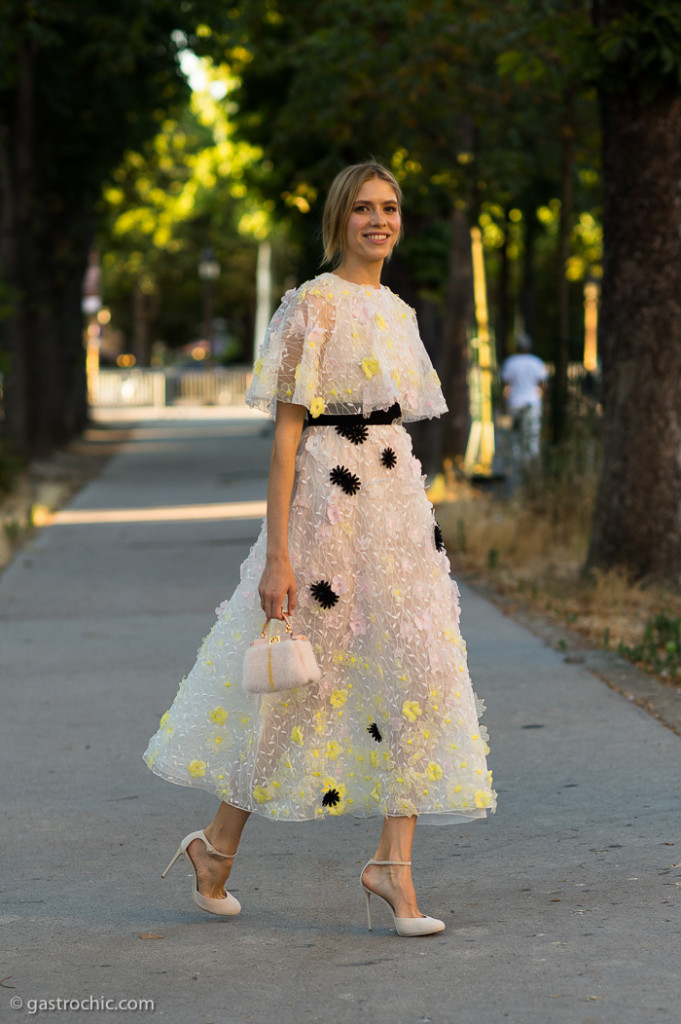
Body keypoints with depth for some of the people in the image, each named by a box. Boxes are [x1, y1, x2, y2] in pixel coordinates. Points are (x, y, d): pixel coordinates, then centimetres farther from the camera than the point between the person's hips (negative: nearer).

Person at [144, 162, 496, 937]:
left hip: (398, 503, 7)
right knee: (298, 681, 2)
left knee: (419, 674, -3)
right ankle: (217, 846, 21)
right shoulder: (313, 306, -8)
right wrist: (277, 554, -16)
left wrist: (417, 525, 18)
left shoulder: (396, 312, 14)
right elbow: (286, 432, -12)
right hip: (325, 504, -7)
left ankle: (393, 865, 1)